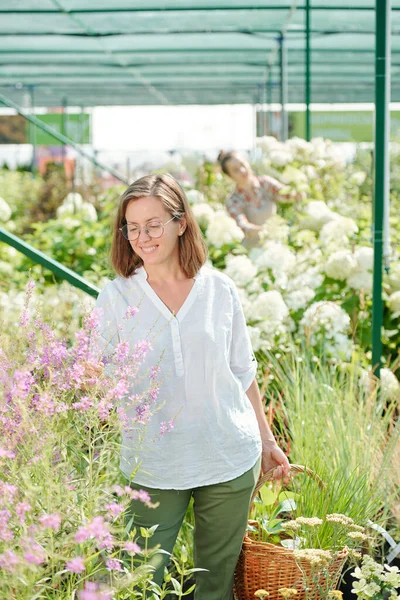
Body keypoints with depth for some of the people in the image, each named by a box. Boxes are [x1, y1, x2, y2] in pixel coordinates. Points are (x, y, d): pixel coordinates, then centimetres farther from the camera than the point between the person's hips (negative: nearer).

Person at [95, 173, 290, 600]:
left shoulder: (219, 290, 1)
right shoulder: (115, 297, -3)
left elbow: (243, 373, 10)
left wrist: (266, 438, 14)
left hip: (230, 460, 1)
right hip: (152, 467, -1)